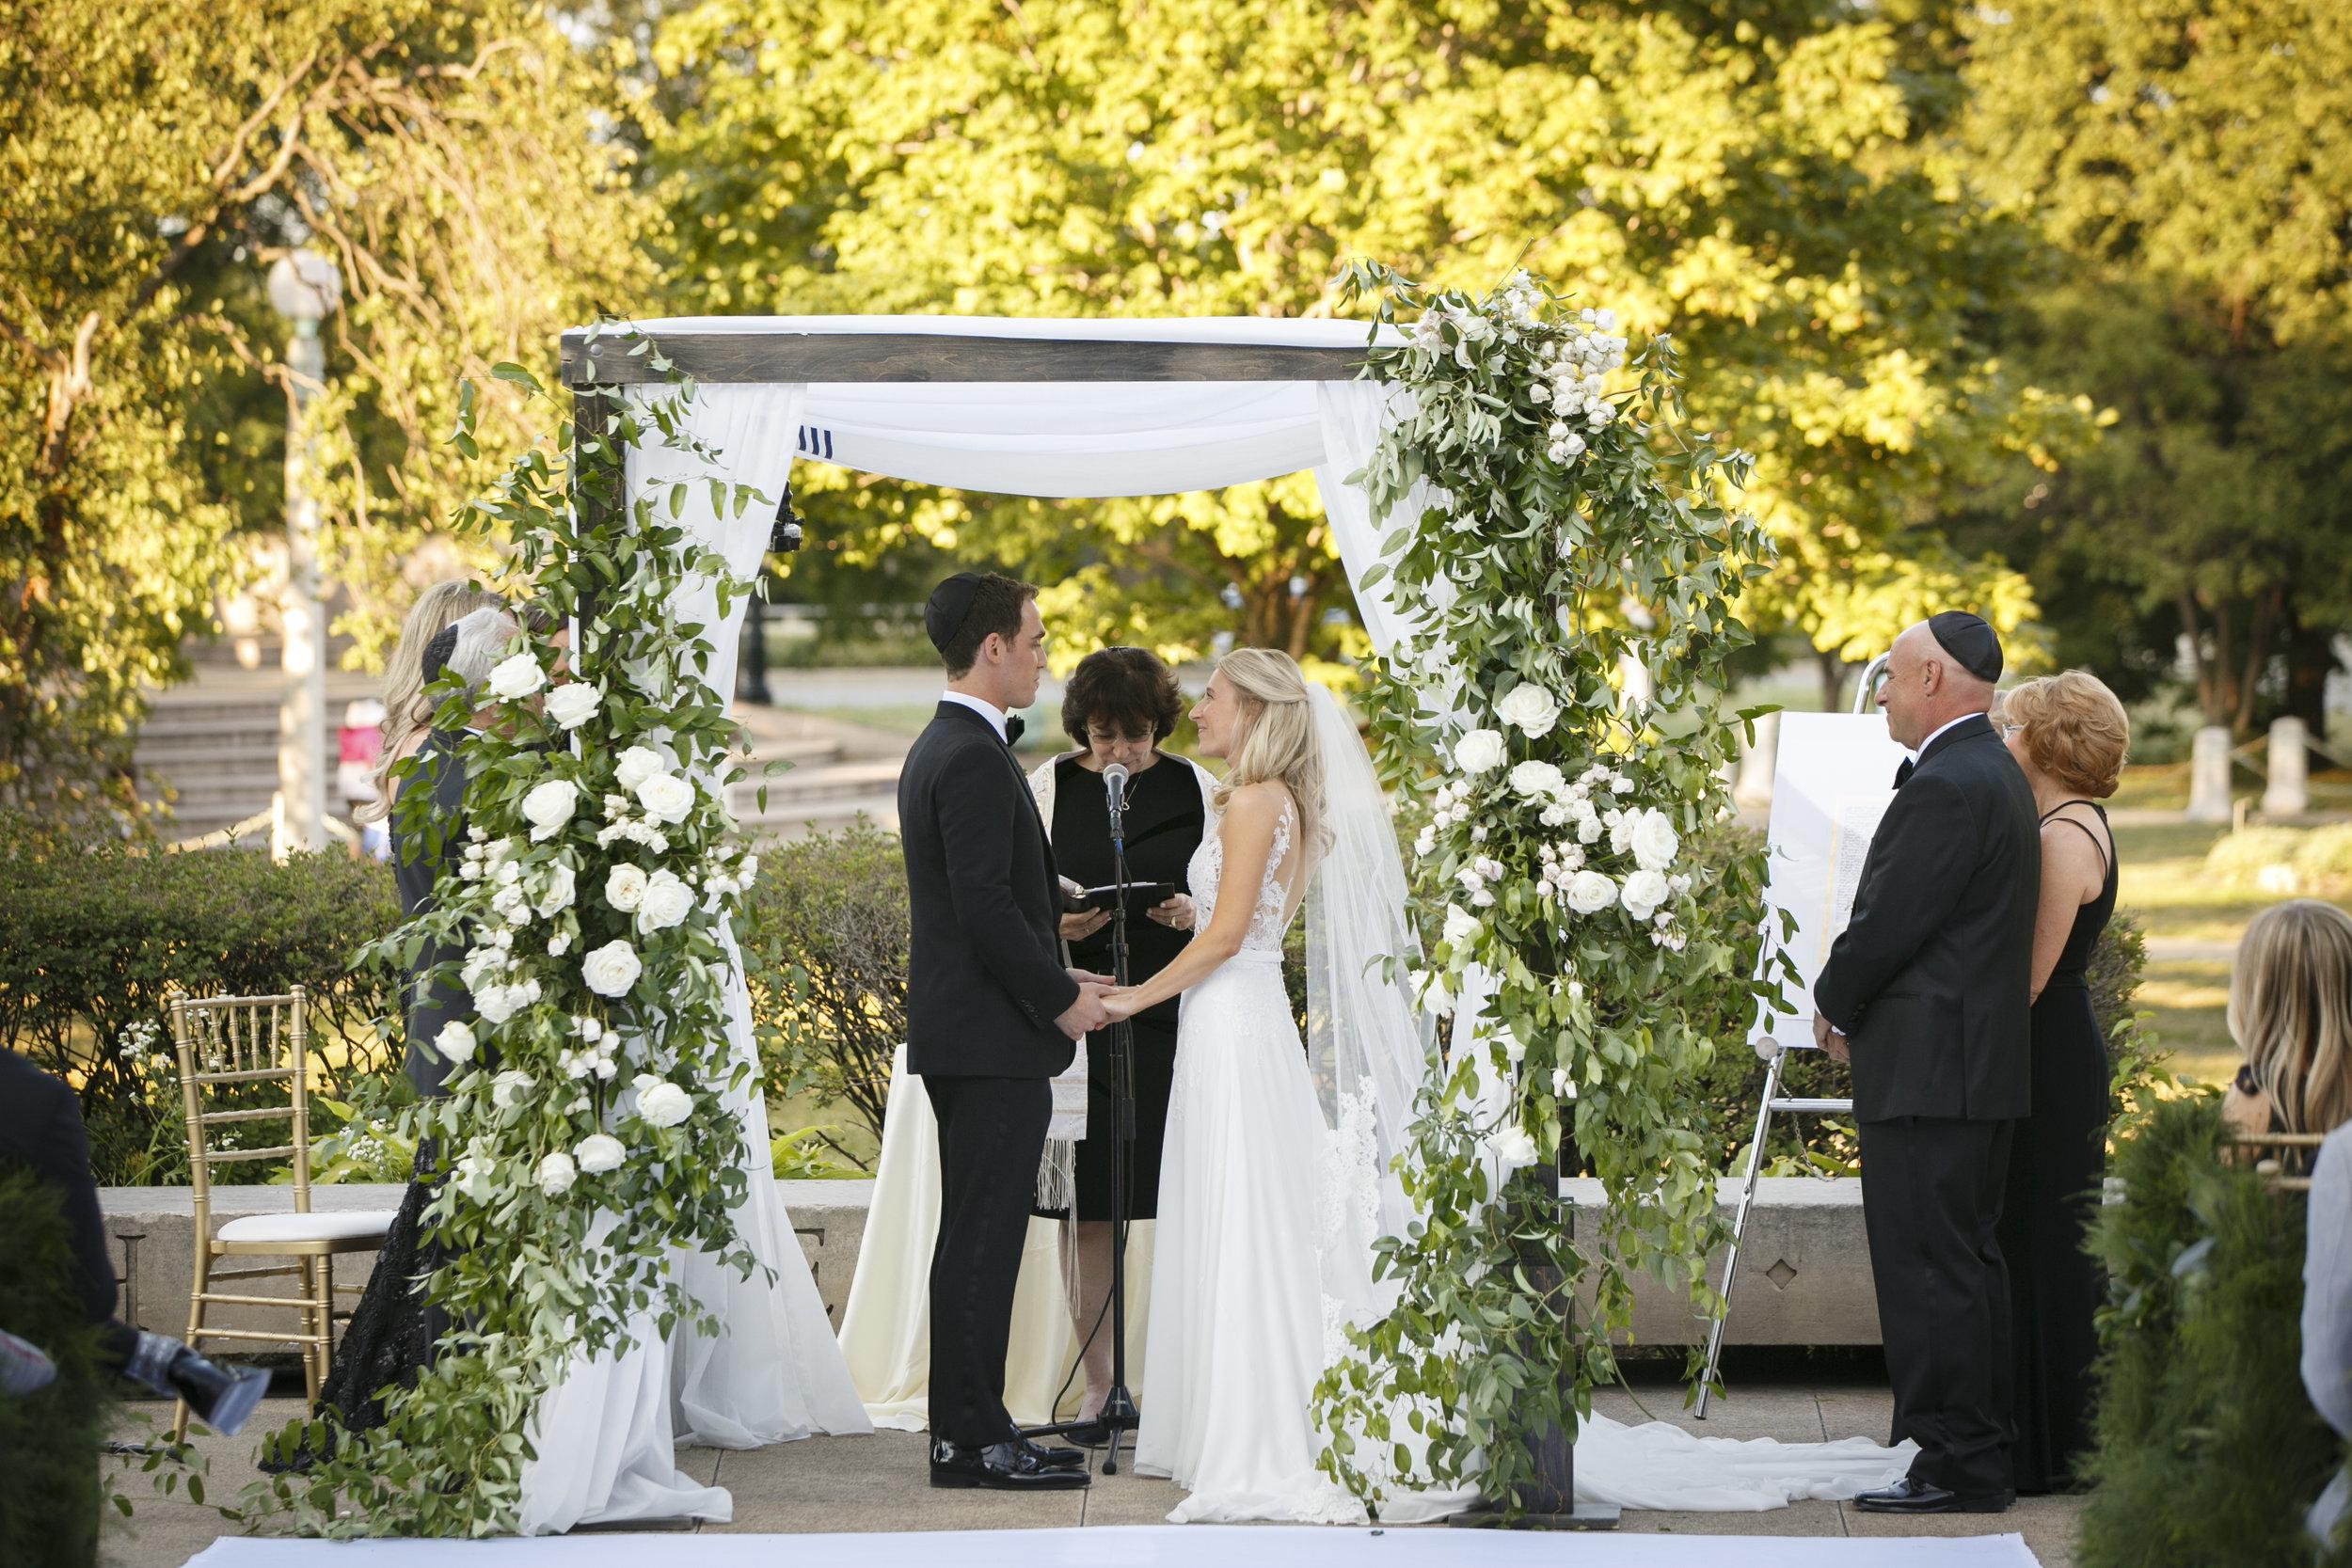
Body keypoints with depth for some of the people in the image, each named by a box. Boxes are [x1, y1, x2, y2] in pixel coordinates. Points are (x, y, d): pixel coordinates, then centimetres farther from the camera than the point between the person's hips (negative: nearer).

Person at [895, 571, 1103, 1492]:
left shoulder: (938, 748, 16)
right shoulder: (975, 758, -16)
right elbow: (984, 903, -21)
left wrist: (1055, 979, 16)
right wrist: (1061, 999, -13)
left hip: (956, 1033, 11)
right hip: (993, 1040, -11)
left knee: (974, 1235, 12)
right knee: (985, 1235, -8)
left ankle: (968, 1430, 16)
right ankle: (971, 1439, -6)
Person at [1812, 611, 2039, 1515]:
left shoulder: (1945, 787, -17)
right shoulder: (1996, 776, 16)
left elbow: (1887, 925, -17)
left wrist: (1833, 1006, 0)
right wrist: (1853, 1009, 11)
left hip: (1927, 1070, -11)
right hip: (1982, 1067, 11)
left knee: (1928, 1272, -8)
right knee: (1969, 1262, 14)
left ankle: (1957, 1468, -7)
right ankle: (1986, 1455, 18)